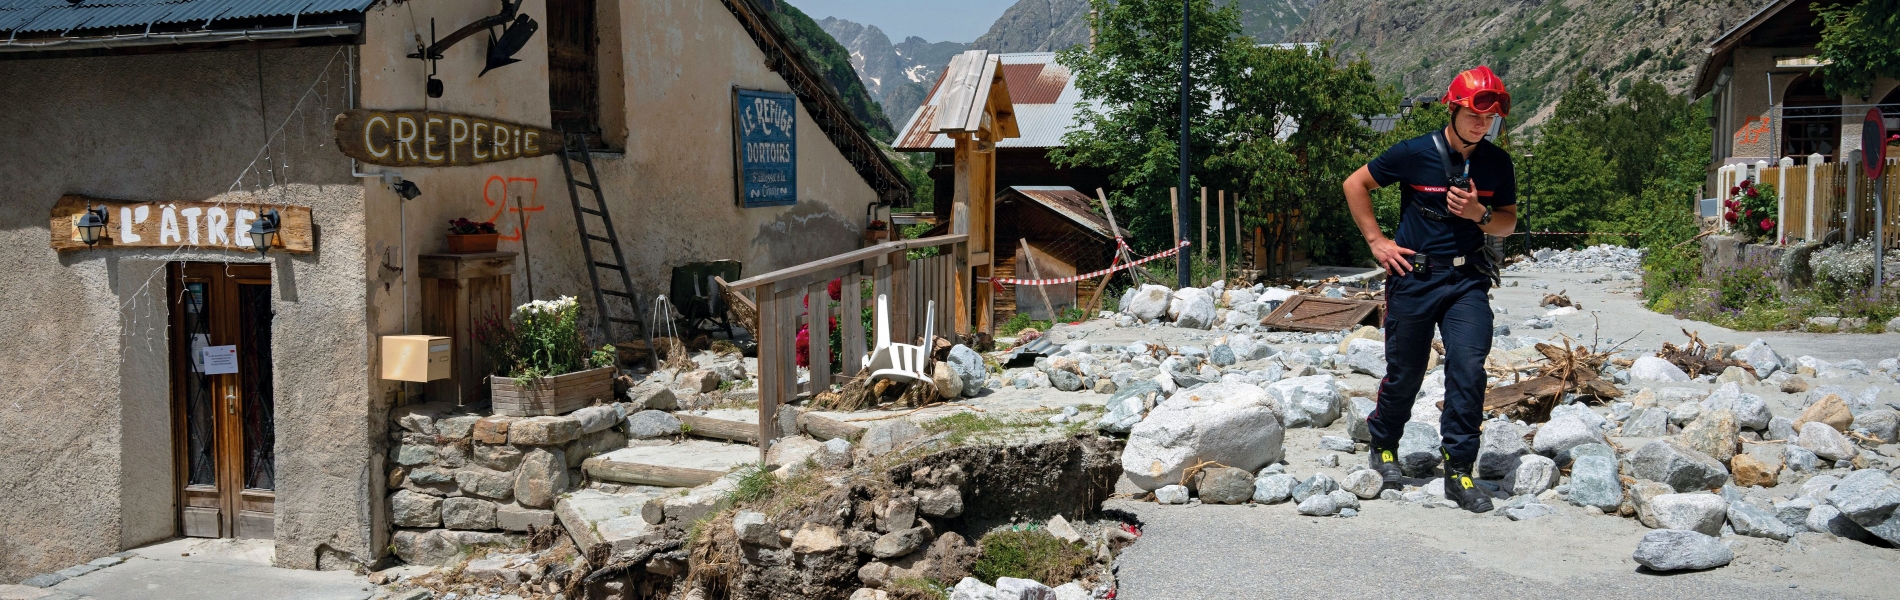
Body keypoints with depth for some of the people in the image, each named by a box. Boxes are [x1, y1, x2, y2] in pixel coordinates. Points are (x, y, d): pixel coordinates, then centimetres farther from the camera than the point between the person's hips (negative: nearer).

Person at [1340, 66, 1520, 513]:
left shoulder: (1497, 163, 2)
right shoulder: (1415, 153, -7)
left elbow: (1509, 223, 11)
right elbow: (1355, 184, 3)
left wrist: (1479, 214, -11)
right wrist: (1376, 241, -2)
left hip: (1467, 279, 2)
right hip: (1413, 277, -2)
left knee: (1468, 366, -13)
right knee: (1405, 372, 6)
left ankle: (1459, 469, -4)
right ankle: (1384, 445, 33)